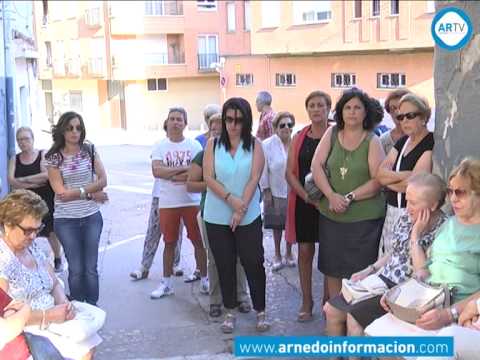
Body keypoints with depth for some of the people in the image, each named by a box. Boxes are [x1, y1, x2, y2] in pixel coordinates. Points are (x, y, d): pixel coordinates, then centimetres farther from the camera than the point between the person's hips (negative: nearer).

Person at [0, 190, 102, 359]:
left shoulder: (32, 247, 8)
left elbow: (55, 284, 13)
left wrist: (64, 304, -8)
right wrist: (48, 315, -23)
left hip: (51, 320, 8)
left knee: (89, 345, -9)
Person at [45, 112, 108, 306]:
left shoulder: (90, 150, 2)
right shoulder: (53, 157, -5)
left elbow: (103, 180, -2)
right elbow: (61, 193, -10)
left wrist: (79, 191, -14)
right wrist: (91, 194, -12)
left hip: (92, 217, 2)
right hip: (66, 220, -2)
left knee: (91, 268, 6)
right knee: (76, 270, 3)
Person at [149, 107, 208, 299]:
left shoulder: (194, 145, -1)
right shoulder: (160, 146, 1)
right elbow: (156, 171, -14)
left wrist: (171, 174, -15)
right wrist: (185, 169, -16)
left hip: (192, 201, -1)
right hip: (167, 203, 1)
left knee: (198, 241, 6)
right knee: (169, 243, 10)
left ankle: (204, 280, 19)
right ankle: (167, 283, 21)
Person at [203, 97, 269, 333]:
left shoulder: (255, 145, 0)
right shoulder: (213, 144, 2)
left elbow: (254, 179, -9)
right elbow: (208, 178, -5)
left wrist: (241, 209, -17)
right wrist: (230, 199, -18)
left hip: (248, 217, -1)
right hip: (217, 217, 1)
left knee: (253, 263, 2)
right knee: (225, 265, 9)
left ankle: (260, 311, 17)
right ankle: (230, 311, 22)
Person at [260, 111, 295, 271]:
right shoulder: (267, 145, -9)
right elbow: (264, 170, -6)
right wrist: (266, 191, -6)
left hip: (293, 192, 1)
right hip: (275, 192, -1)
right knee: (277, 225, 13)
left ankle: (289, 254, 32)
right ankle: (277, 255, 29)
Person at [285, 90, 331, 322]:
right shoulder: (299, 138, 6)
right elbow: (290, 172, 2)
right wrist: (306, 195, -12)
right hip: (302, 201, 2)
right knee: (305, 251, 6)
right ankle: (306, 302, 17)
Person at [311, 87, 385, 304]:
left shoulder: (372, 141, -3)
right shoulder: (332, 134, 6)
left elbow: (378, 180, -10)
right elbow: (316, 165, -2)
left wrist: (349, 197, -17)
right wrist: (331, 195, -14)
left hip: (364, 218, -3)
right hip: (331, 215, 3)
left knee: (359, 273, 2)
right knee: (332, 270, 12)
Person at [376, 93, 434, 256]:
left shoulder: (431, 143, -9)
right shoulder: (402, 142, 15)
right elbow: (380, 173, 4)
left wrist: (389, 179, -2)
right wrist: (405, 175, -12)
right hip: (393, 211, 7)